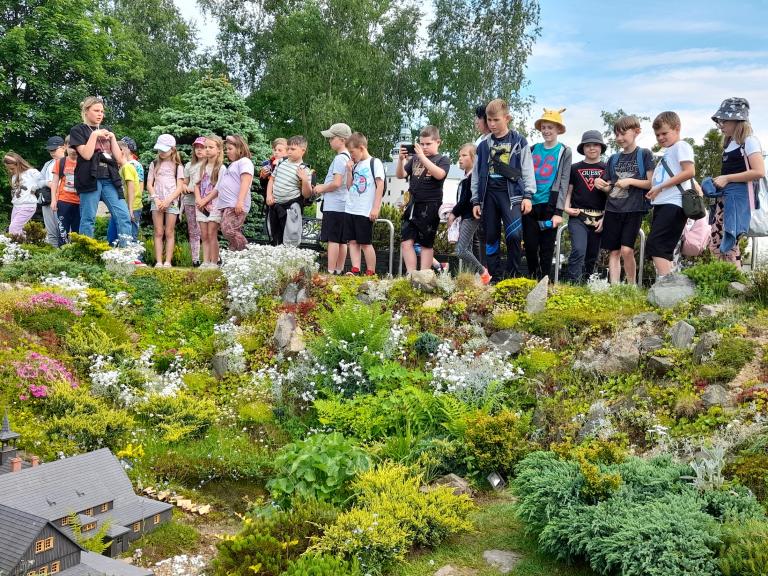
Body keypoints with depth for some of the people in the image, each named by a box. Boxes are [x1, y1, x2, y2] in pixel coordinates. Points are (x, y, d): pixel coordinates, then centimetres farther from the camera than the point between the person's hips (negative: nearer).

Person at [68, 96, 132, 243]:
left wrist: (112, 137, 4)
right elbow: (87, 154, -10)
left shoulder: (106, 131, 20)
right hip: (91, 179, -4)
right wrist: (94, 135, -6)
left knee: (123, 216, -7)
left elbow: (118, 157, 12)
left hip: (109, 178, 5)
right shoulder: (78, 130, 5)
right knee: (88, 219, -4)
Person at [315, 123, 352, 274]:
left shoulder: (340, 158, -14)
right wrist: (323, 187, 16)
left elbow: (336, 183, -22)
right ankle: (339, 270, 17)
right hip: (344, 204, 9)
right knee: (341, 240, 11)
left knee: (332, 239, -7)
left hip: (334, 206, -9)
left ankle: (331, 272, -7)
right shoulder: (349, 157, 14)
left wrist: (321, 188, -6)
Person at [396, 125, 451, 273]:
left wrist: (422, 156, -22)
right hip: (413, 205, 4)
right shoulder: (414, 158, 12)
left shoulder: (443, 159, 0)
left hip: (430, 207, -4)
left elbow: (439, 174, -20)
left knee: (426, 244, 4)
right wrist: (401, 159, -10)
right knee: (406, 242, -4)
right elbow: (400, 175, 8)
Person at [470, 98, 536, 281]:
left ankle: (512, 276, -7)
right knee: (491, 238, 4)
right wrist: (476, 201, 10)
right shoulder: (483, 145, 13)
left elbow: (528, 170, 2)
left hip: (511, 192, -4)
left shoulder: (519, 142, 4)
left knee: (514, 234, -20)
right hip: (489, 194, 4)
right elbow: (476, 174, 15)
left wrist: (527, 195, -7)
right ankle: (496, 278, 12)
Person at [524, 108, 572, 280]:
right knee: (530, 245, 1)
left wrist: (559, 211, -11)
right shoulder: (533, 149, 12)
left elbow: (563, 182, -3)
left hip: (549, 206, -3)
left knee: (546, 247, 1)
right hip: (530, 204, 3)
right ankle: (532, 279, 17)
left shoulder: (564, 152, 3)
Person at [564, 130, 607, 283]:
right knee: (579, 250, -20)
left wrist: (605, 218, -2)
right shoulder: (575, 168, 9)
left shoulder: (607, 169, 9)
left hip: (599, 218, 2)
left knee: (592, 256, 6)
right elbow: (568, 191, 12)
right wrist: (566, 207, -7)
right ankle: (571, 284, -21)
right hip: (578, 217, -2)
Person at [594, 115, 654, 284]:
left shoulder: (644, 154, 3)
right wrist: (600, 185, -5)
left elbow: (652, 183, -2)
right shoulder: (613, 159, 15)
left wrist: (630, 181, -13)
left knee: (626, 250, -15)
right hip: (613, 209, 5)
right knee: (614, 252, 3)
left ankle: (632, 287, 0)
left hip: (634, 209, -4)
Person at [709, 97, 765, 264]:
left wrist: (727, 178, -17)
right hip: (724, 196, 8)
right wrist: (717, 182, 5)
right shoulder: (729, 144, 16)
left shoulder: (749, 141, -8)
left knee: (729, 245, -9)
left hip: (739, 197, -8)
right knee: (715, 243, 4)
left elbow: (759, 172, -18)